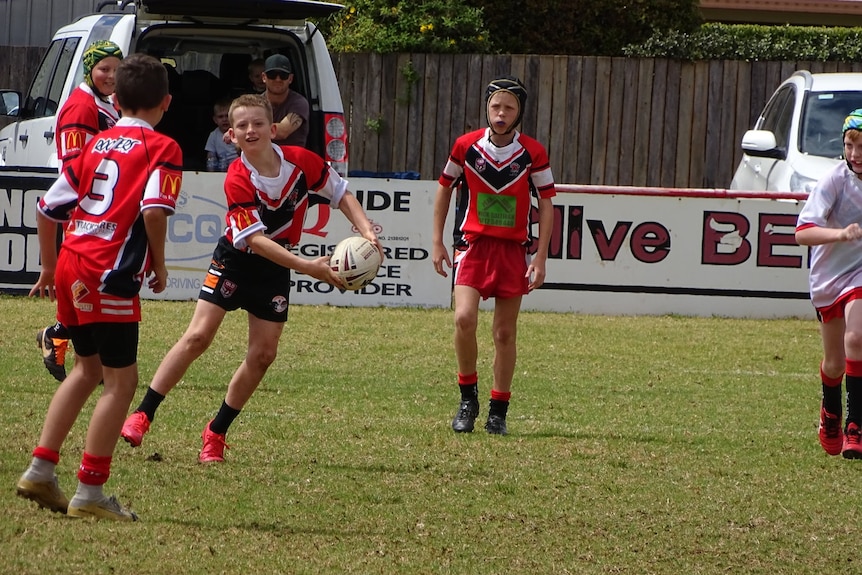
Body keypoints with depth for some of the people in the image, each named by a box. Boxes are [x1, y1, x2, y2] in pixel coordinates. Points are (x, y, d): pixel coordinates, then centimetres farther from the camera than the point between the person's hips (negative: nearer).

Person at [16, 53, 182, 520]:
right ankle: (89, 493, -2)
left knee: (88, 369, 23)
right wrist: (159, 266, -5)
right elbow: (154, 209, -19)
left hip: (71, 267, 7)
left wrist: (49, 269, 28)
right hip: (110, 274, -7)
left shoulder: (96, 144, 17)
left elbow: (48, 209, 17)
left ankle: (40, 471, 21)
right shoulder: (161, 148, -3)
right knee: (121, 381, 1)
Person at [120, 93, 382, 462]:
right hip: (235, 261, -4)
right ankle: (142, 415, -8)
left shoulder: (301, 161, -15)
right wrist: (308, 267, -37)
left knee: (263, 354, -1)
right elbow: (255, 239, -28)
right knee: (198, 337, -13)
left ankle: (216, 432, 12)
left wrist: (367, 232, -16)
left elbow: (342, 195, 0)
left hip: (275, 268, 4)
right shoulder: (237, 180, -24)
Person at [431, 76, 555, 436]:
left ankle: (498, 412, 16)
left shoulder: (533, 153, -4)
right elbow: (444, 189, 11)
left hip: (514, 250, 0)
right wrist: (437, 242, 9)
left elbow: (546, 205, 2)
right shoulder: (466, 146, -2)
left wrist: (540, 258, -3)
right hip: (472, 244, 0)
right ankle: (468, 396, 0)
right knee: (464, 318, -19)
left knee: (505, 333, 5)